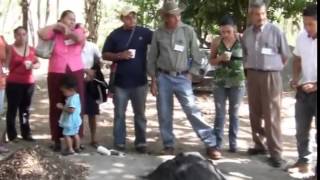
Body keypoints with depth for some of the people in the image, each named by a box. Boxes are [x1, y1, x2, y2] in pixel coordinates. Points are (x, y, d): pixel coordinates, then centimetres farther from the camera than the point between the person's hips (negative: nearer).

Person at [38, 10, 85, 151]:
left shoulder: (78, 30, 6)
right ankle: (57, 139, 14)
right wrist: (56, 26, -6)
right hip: (56, 75, 0)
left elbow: (80, 38, -15)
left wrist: (66, 30, -7)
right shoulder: (55, 33, 2)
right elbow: (41, 34, -15)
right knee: (56, 107, 5)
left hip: (75, 74, 1)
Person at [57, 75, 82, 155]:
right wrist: (63, 106, 9)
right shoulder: (76, 96, 8)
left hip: (71, 121, -10)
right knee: (75, 134, 18)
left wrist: (62, 107, -22)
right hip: (75, 121, 10)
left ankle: (70, 149, 1)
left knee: (66, 135, -3)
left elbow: (71, 110, -30)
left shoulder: (72, 99, -24)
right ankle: (77, 148, 27)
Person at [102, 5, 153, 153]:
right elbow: (105, 55, 4)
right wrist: (120, 55, -12)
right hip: (121, 82, 0)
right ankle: (119, 143, 12)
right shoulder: (115, 35, 3)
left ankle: (141, 142, 15)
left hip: (140, 81, 0)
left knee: (140, 114, 8)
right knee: (119, 114, 5)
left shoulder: (144, 32, 2)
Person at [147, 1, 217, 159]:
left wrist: (191, 74, 1)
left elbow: (196, 56, 5)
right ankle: (168, 145, 19)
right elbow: (152, 58, 7)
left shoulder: (188, 31, -2)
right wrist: (153, 80, 3)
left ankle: (210, 144, -4)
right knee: (164, 114, 6)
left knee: (193, 111, -8)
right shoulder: (158, 33, 1)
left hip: (182, 78, -2)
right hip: (163, 77, 2)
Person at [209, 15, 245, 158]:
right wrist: (220, 58, -12)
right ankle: (217, 142, 7)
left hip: (237, 82, -1)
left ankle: (233, 142, 15)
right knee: (220, 113, 3)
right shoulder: (216, 42, -2)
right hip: (220, 82, 1)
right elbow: (212, 61, 8)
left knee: (234, 113, 8)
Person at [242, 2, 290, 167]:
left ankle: (275, 152, -2)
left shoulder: (275, 31, -6)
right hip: (252, 76, 5)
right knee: (255, 114, 11)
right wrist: (249, 69, 12)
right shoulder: (247, 33, 6)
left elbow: (285, 54, 2)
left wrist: (273, 68, 7)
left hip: (271, 76, -5)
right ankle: (259, 144, 24)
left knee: (271, 116, -6)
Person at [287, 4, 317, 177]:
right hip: (303, 91, 6)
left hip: (315, 91, -6)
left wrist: (315, 85, -21)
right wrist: (295, 78, 1)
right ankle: (304, 161, 32)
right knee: (301, 130, 15)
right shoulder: (302, 37, 1)